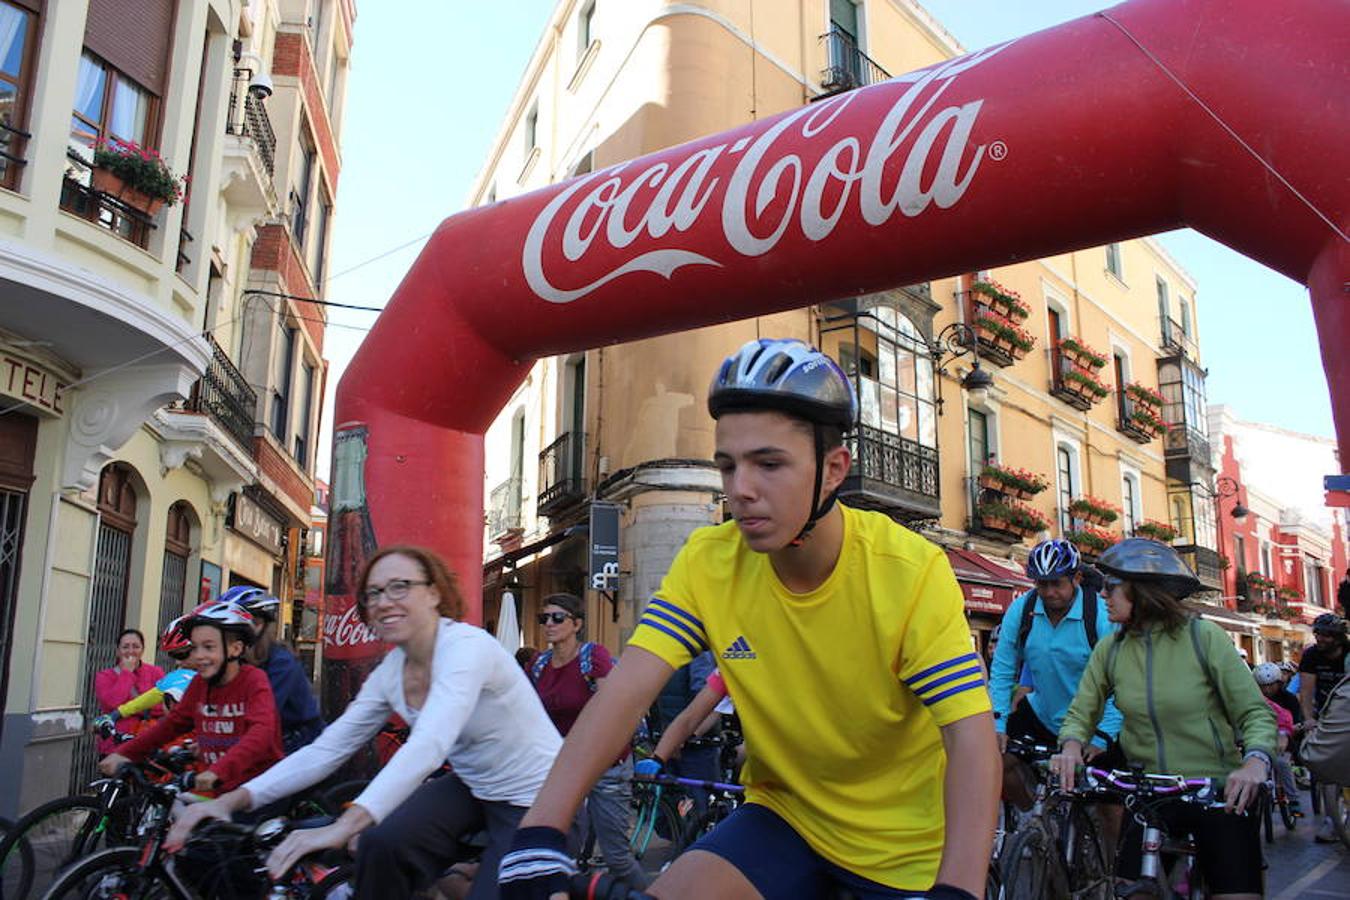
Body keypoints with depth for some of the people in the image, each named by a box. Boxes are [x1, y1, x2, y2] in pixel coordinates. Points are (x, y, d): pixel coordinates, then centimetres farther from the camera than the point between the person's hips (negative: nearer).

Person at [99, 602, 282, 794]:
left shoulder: (254, 681, -12)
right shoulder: (200, 683, 8)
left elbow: (261, 731, -27)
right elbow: (172, 723, 16)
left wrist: (219, 770, -39)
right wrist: (124, 753, 6)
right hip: (216, 789, 6)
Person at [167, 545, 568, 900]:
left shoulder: (466, 646, -27)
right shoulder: (389, 672, -3)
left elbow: (428, 746, -41)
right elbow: (328, 748, -5)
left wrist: (344, 826, -51)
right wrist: (232, 800, -17)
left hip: (536, 795, -6)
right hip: (473, 787, 6)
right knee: (382, 844, -18)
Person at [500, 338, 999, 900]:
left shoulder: (911, 571, -22)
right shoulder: (708, 563, -14)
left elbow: (972, 737, -26)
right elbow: (627, 689, -21)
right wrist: (538, 834, -32)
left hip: (904, 842, -1)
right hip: (785, 814, 2)